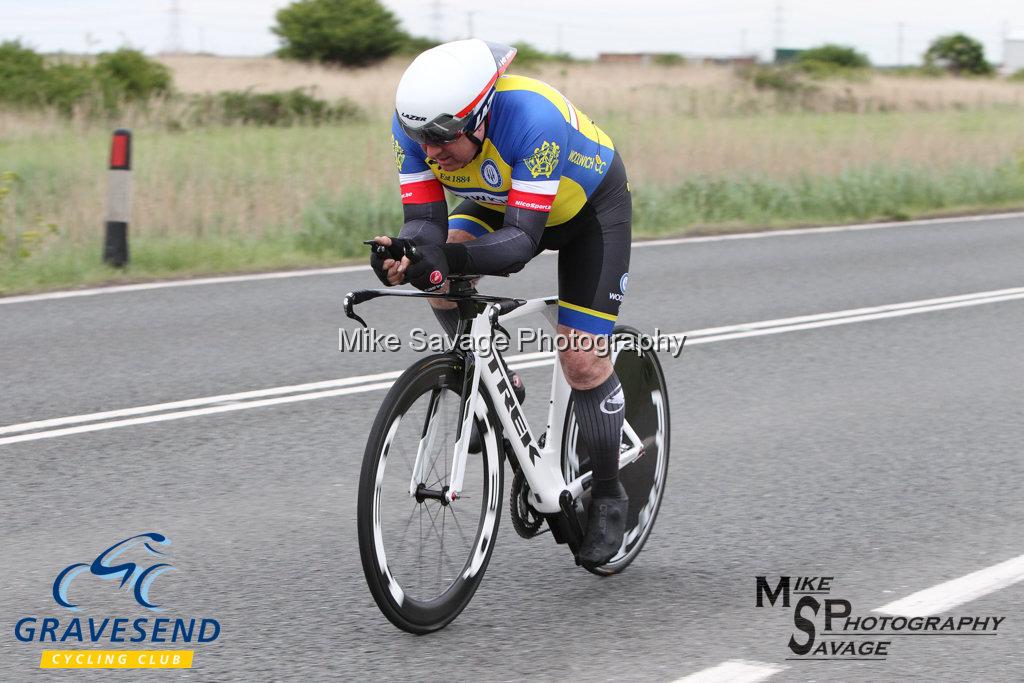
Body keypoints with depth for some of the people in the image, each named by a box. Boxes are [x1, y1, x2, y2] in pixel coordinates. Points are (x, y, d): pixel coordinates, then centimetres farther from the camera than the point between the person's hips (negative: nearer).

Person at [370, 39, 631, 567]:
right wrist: (408, 252, -52)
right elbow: (424, 218, -28)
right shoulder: (417, 123, -28)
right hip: (499, 201, 5)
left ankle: (608, 496, 10)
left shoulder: (533, 119, -43)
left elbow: (523, 238, -44)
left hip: (590, 207, -5)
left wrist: (450, 256, -61)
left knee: (583, 360, -10)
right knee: (437, 270, -24)